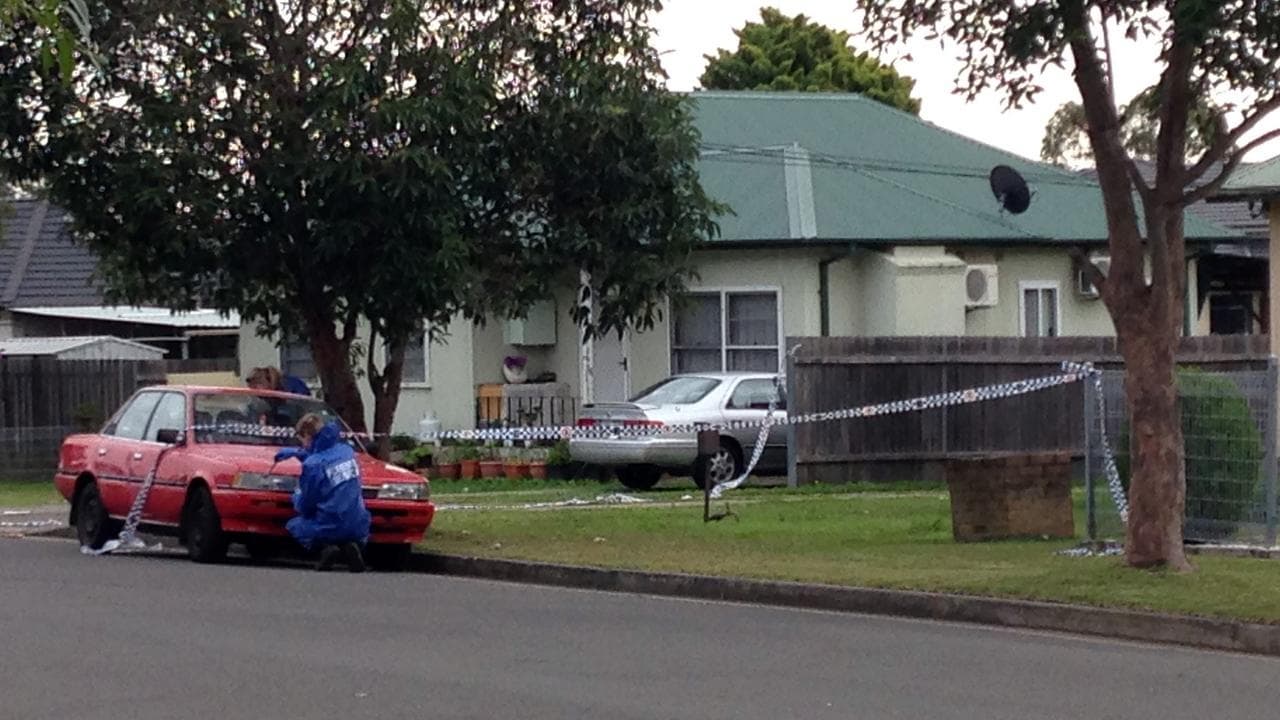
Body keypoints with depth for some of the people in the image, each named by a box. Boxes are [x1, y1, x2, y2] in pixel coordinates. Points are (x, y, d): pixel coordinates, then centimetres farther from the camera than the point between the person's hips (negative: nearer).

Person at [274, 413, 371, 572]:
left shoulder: (312, 464, -15)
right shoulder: (346, 450, 4)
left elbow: (304, 506, -5)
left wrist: (297, 496, 17)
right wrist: (297, 452, 31)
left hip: (330, 529, -5)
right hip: (358, 528, 5)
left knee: (293, 525, 23)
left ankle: (326, 548, -5)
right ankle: (350, 546, 4)